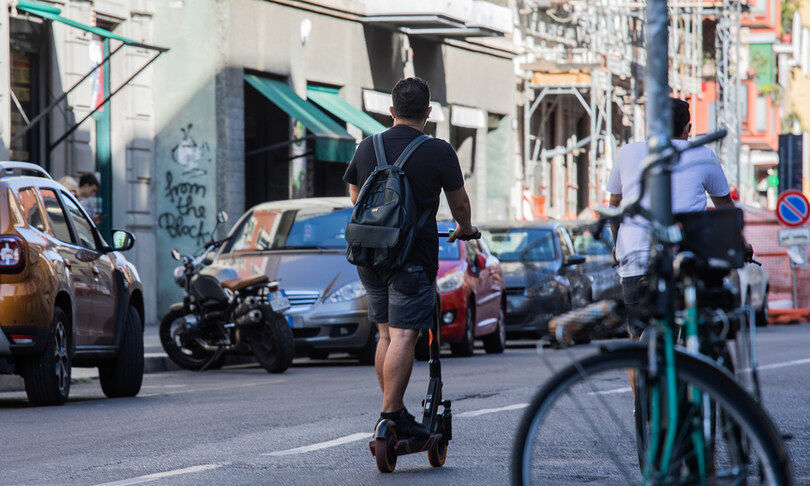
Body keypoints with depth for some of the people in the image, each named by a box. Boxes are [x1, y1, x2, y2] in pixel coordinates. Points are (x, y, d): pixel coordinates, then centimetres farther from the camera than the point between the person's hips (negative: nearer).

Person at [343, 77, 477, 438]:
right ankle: (391, 415, -15)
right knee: (403, 336, -8)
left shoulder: (367, 148, 8)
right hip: (414, 256, -5)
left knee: (386, 334, 14)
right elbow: (459, 203, 6)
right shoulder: (439, 152, -6)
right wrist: (465, 229, 28)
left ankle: (394, 412, 20)